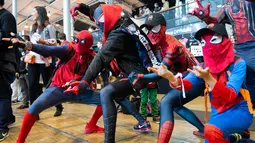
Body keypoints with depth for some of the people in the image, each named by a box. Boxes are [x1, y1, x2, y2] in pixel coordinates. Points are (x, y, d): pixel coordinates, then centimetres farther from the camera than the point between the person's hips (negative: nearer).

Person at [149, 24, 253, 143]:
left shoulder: (238, 64, -14)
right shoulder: (203, 67, 0)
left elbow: (230, 96, -26)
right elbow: (186, 85, -19)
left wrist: (208, 78, -42)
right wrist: (170, 76, -40)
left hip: (239, 112, -6)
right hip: (217, 114, 6)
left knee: (211, 130, -33)